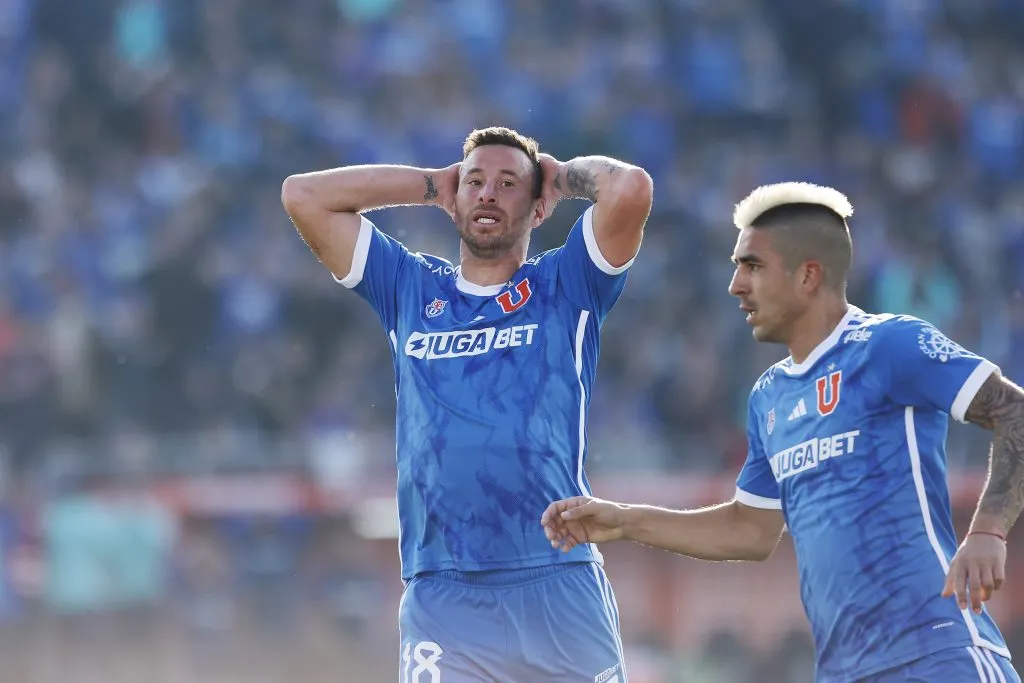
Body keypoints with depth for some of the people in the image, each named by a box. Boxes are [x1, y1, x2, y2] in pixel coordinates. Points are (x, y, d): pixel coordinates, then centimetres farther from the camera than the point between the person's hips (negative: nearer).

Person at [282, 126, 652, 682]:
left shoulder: (565, 287, 9)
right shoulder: (409, 288, 18)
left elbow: (630, 188, -7)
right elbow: (303, 195, 14)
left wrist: (561, 175, 13)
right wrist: (433, 184, 19)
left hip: (561, 591, -2)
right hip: (439, 597, 2)